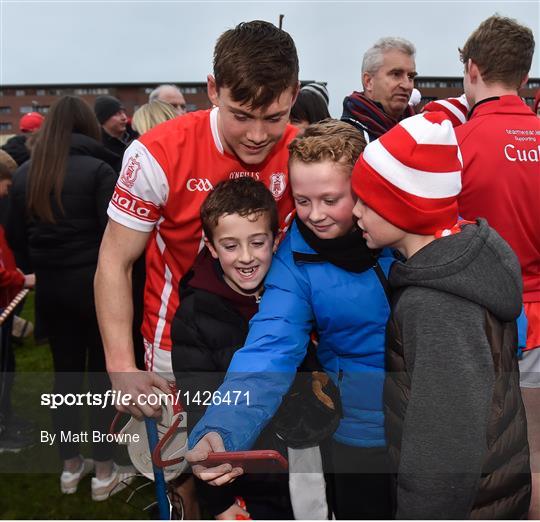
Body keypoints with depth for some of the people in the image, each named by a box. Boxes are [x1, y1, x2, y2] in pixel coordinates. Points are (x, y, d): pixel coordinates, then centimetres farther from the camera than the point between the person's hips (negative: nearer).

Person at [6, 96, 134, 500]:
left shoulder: (25, 173, 4)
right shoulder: (98, 169, -12)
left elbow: (16, 238, 8)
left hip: (50, 286, 5)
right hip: (96, 284, -5)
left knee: (65, 373, 15)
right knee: (104, 375, 7)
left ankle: (70, 467, 27)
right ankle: (105, 473, 17)